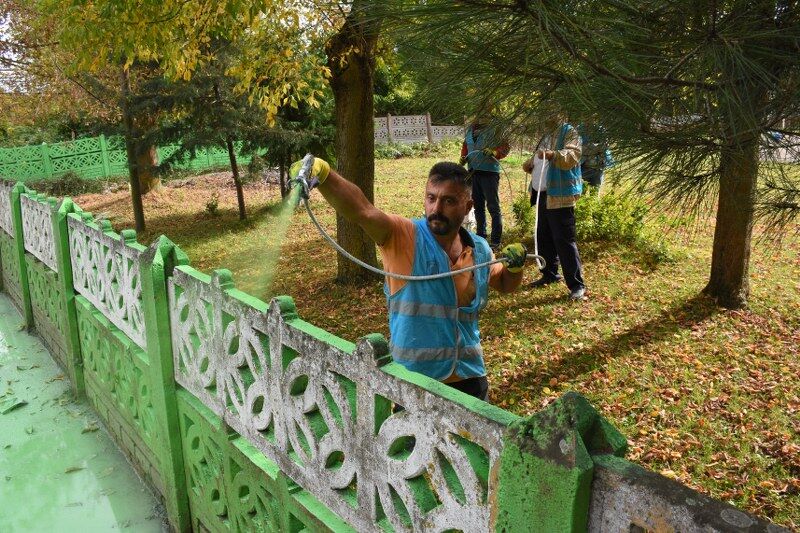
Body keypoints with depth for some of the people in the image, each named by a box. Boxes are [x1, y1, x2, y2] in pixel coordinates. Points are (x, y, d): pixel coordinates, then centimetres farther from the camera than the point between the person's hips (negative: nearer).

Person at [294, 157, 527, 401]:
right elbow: (361, 210, -36)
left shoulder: (479, 250, -1)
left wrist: (515, 266, -4)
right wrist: (321, 172, -52)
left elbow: (505, 283, 19)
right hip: (412, 381, -4)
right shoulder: (404, 237, -17)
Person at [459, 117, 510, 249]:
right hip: (473, 171, 7)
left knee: (493, 206, -6)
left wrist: (494, 152, -28)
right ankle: (481, 237, 28)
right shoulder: (469, 129, 12)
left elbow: (505, 147, -9)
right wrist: (463, 157, 5)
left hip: (489, 171, -7)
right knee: (478, 206, 15)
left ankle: (495, 241, -2)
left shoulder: (494, 129, -6)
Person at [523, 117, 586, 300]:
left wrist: (552, 154, -41)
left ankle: (577, 285, -3)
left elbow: (572, 156, -24)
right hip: (545, 194, 9)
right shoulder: (547, 135, 20)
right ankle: (550, 274, 30)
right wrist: (531, 163, 11)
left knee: (564, 241, -9)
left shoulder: (569, 132, -6)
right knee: (544, 238, 15)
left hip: (561, 195, -9)